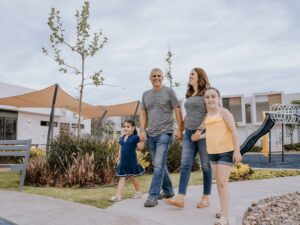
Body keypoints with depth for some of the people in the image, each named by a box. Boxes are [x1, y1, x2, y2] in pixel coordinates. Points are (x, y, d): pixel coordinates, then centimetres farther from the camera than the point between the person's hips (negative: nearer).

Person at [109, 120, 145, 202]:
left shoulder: (135, 137, -8)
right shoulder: (122, 138, 10)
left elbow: (141, 147, -17)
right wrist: (119, 159, 16)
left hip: (132, 161, -5)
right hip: (123, 162, 5)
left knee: (133, 177, 9)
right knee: (122, 177, 3)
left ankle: (138, 192, 30)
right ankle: (118, 195, 1)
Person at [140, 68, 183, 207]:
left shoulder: (169, 91, 0)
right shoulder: (146, 94, 13)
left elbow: (177, 111, -2)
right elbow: (143, 114, 15)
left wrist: (179, 130, -8)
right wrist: (142, 131, 4)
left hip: (164, 133, -5)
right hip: (151, 134, 6)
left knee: (158, 165, -11)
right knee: (160, 165, 13)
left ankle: (153, 196, -7)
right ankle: (168, 190, 27)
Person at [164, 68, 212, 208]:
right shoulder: (189, 95, 19)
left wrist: (200, 130, -19)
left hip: (203, 133, -6)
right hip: (189, 133, 6)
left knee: (206, 166, 1)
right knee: (185, 164, -5)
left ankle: (206, 198, 11)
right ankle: (180, 198, -10)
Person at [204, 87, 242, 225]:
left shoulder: (224, 112, -11)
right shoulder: (208, 115, 11)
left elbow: (234, 131, -15)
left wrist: (237, 151, -19)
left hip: (226, 151, -8)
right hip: (213, 152, 8)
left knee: (223, 182, -12)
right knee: (218, 182, 12)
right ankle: (224, 210, 24)